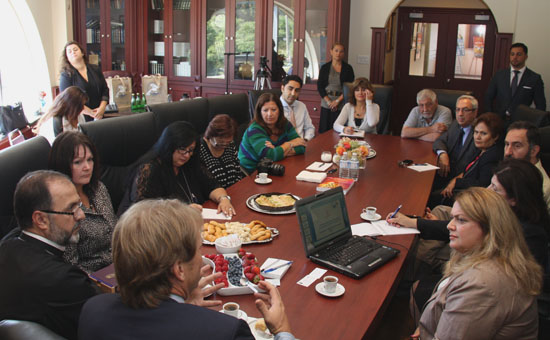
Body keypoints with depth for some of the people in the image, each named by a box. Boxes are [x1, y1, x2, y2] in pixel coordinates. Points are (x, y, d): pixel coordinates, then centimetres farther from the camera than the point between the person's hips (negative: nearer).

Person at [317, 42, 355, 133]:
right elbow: (320, 86, 4)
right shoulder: (325, 68, 7)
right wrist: (328, 101, -7)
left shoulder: (348, 68, 4)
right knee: (324, 130, 0)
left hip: (341, 104, -1)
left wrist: (338, 100, -9)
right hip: (326, 104, 2)